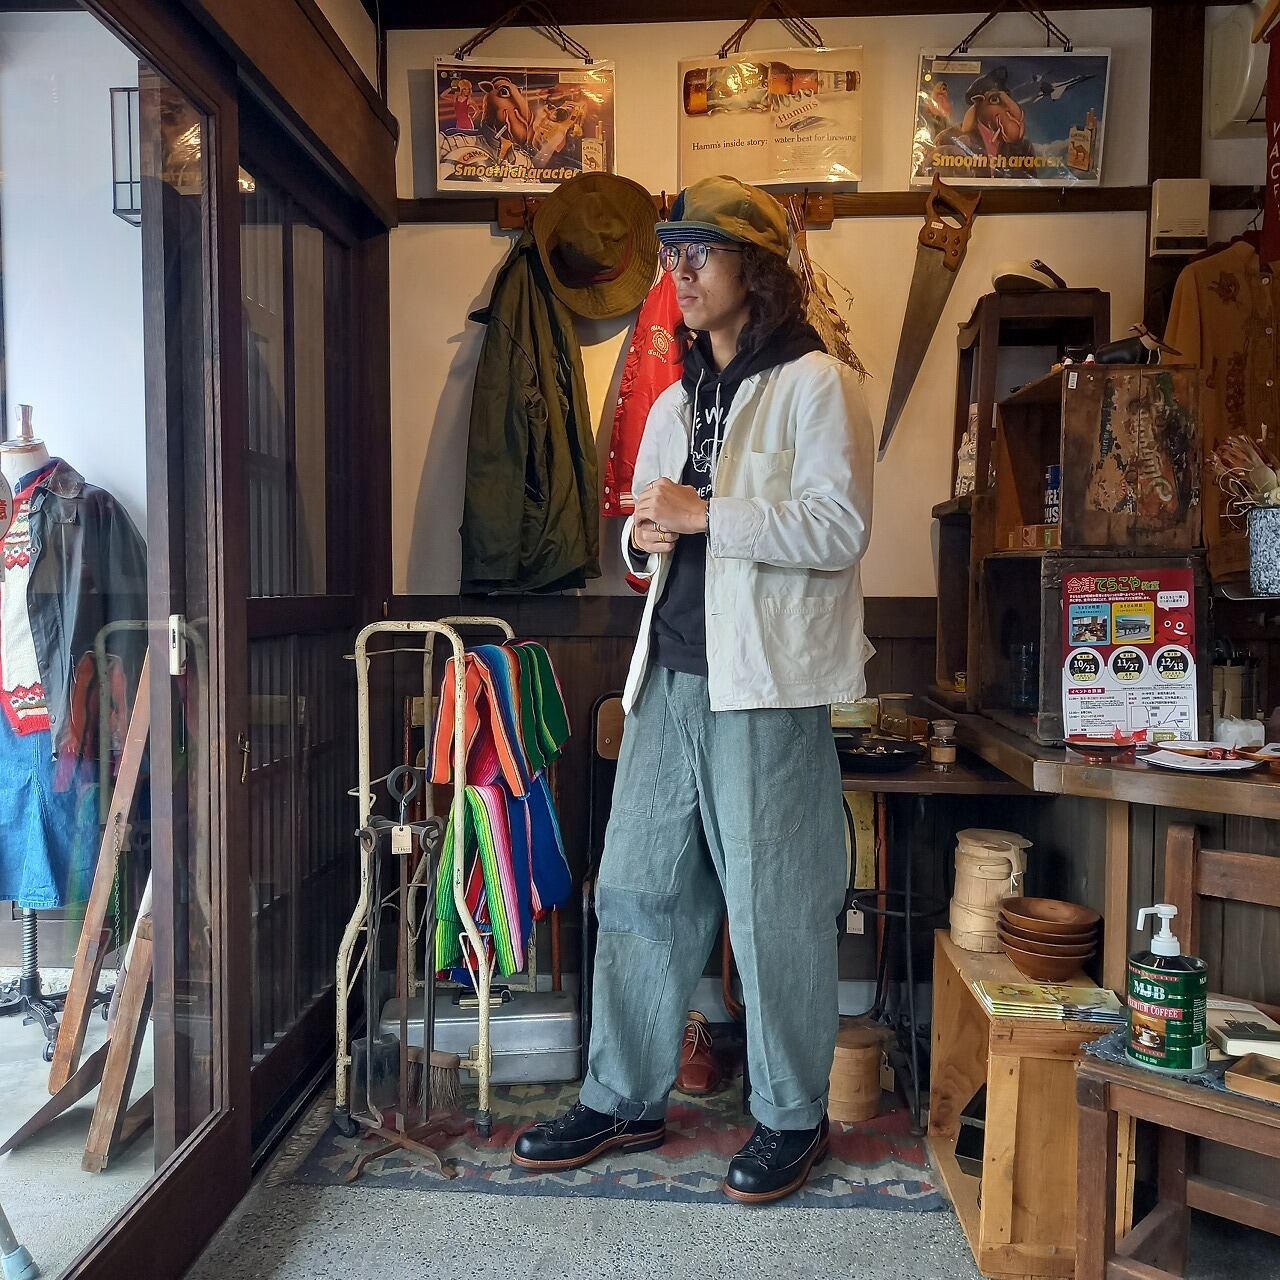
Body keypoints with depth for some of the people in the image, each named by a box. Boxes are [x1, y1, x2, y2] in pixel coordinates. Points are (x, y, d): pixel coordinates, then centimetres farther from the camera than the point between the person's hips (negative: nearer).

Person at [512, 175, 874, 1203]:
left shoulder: (814, 383, -3)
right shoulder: (675, 401, 19)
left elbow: (839, 529, -14)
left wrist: (705, 515, -15)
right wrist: (646, 536, 0)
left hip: (766, 681, -7)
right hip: (670, 675, 7)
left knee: (774, 905, 2)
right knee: (638, 889, 11)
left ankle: (794, 1118, 21)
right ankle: (624, 1101, 26)